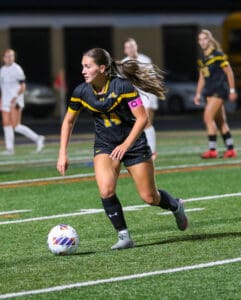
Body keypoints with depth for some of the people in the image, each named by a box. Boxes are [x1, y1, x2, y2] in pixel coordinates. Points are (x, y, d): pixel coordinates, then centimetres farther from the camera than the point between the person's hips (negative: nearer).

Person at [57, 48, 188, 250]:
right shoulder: (81, 92, -11)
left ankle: (176, 206, 37)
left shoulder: (122, 86, -23)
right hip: (105, 146, 3)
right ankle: (124, 236, -9)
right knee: (106, 190, -23)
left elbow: (142, 118, -20)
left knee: (149, 198, 3)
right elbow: (69, 121, 5)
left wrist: (125, 145, -27)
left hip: (133, 143, -3)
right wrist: (63, 154, -1)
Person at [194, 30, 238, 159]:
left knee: (208, 117, -16)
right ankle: (231, 149, 14)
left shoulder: (218, 55, -9)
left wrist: (232, 90, -8)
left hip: (219, 90, -8)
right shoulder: (202, 58, 12)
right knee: (220, 121, 8)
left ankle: (212, 150, -14)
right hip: (210, 91, 8)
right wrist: (198, 94, 17)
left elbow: (229, 72, -7)